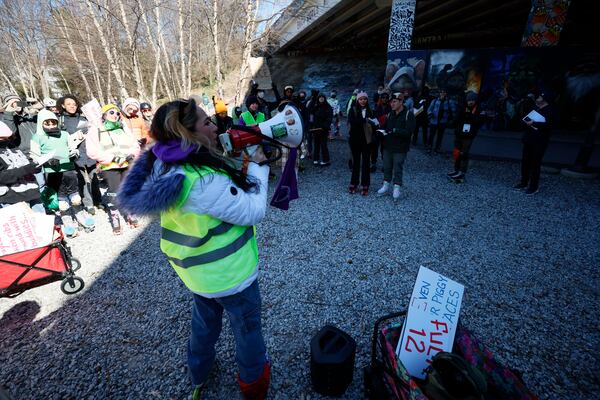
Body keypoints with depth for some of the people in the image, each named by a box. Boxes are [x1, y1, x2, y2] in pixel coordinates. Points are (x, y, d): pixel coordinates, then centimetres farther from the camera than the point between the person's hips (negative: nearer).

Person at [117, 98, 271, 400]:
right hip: (228, 273, -8)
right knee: (247, 327, 20)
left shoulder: (165, 165, -7)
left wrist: (238, 160, -4)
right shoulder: (204, 181, -34)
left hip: (196, 270, 8)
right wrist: (258, 166, -15)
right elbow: (254, 211, -25)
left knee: (204, 322, 31)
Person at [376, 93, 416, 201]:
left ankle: (397, 188, 16)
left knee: (398, 169, 3)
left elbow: (408, 131, -19)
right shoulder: (390, 114, 8)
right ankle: (386, 185, 28)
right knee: (387, 167, 13)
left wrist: (395, 131, -27)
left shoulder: (408, 114, -10)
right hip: (388, 146, 5)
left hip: (400, 148, -5)